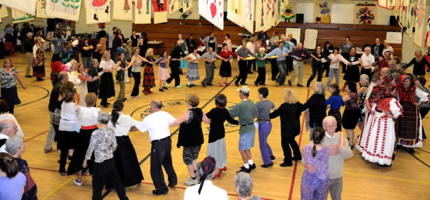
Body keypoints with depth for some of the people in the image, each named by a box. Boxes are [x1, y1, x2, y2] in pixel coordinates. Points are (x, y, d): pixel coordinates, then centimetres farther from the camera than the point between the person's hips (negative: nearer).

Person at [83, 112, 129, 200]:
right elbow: (114, 146, 6)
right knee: (116, 180, 18)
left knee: (97, 186, 7)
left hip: (100, 163, -5)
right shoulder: (111, 131, -2)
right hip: (110, 161, 6)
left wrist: (85, 160, 1)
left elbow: (91, 148, -11)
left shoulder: (96, 133, -18)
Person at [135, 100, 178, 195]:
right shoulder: (166, 114, -1)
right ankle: (173, 181, 40)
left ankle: (162, 188, 11)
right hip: (167, 141, 7)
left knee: (155, 168, 6)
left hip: (157, 144, -6)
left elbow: (138, 127, 1)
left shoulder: (148, 119, -12)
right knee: (167, 162, 28)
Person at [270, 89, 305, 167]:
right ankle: (297, 155, 41)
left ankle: (288, 161, 2)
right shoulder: (297, 104, -2)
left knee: (285, 143, 0)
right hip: (295, 127, 8)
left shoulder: (284, 106, -22)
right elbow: (303, 107, 16)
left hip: (287, 129, -8)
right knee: (291, 140, 28)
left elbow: (275, 113, -16)